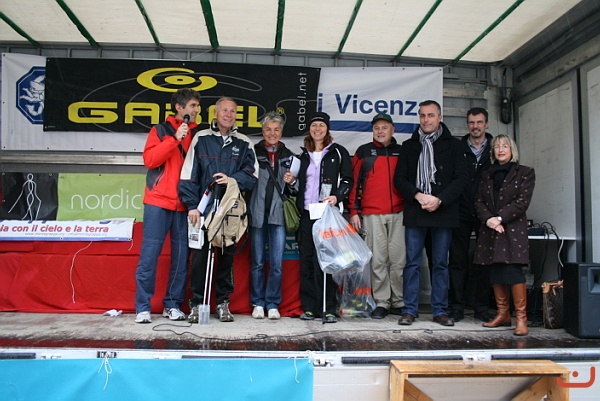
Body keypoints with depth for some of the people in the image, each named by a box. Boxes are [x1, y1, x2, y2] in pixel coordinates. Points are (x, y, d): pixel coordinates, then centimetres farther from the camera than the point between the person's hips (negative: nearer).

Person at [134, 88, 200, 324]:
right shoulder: (161, 131, 6)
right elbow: (149, 159, -7)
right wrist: (175, 139, -13)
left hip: (185, 205, 3)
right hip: (159, 201, -3)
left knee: (181, 256, 4)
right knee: (150, 253, -3)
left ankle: (173, 305, 15)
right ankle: (143, 307, 5)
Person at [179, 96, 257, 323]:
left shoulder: (243, 143, 11)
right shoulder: (201, 139, 6)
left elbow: (252, 175, 6)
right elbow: (189, 174, 1)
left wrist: (232, 179, -13)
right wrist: (192, 205, -6)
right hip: (204, 209, -1)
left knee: (227, 256, 6)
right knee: (200, 256, 0)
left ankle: (223, 303, 17)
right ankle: (196, 303, 11)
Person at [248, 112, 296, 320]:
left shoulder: (288, 156, 14)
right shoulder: (253, 153, 6)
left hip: (278, 215, 1)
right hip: (257, 214, -1)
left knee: (277, 263, -2)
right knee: (257, 262, 5)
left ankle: (273, 304, 9)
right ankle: (258, 303, 16)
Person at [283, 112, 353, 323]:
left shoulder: (338, 152, 5)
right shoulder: (304, 155, 20)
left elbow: (347, 180, 1)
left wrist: (337, 197, -16)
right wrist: (292, 181, 4)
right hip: (307, 213, 5)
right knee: (306, 260, 3)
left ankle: (329, 308, -1)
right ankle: (309, 306, 10)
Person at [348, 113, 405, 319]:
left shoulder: (401, 152, 14)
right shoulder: (363, 152, 8)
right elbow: (355, 182, 5)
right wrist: (354, 211, -1)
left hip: (399, 213, 2)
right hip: (372, 214, -1)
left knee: (399, 259, 2)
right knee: (378, 260, 0)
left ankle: (399, 302, 12)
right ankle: (381, 303, 8)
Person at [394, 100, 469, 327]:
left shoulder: (453, 145, 8)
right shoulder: (409, 146, 13)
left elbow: (462, 178, 1)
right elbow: (400, 178, 7)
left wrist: (439, 200, -11)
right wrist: (418, 195, -10)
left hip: (443, 212, -1)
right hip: (415, 213, 1)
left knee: (440, 263, 6)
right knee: (412, 262, 1)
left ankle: (440, 310, 15)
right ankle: (409, 310, 8)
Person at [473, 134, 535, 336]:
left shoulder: (525, 173, 5)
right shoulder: (487, 175, 17)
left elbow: (522, 202, -6)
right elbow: (479, 201, 9)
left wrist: (499, 218, -14)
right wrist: (489, 219, -10)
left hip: (513, 230, -4)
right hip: (490, 231, 4)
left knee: (512, 270, -14)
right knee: (495, 273, 5)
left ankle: (521, 318, -8)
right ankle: (502, 314, 14)